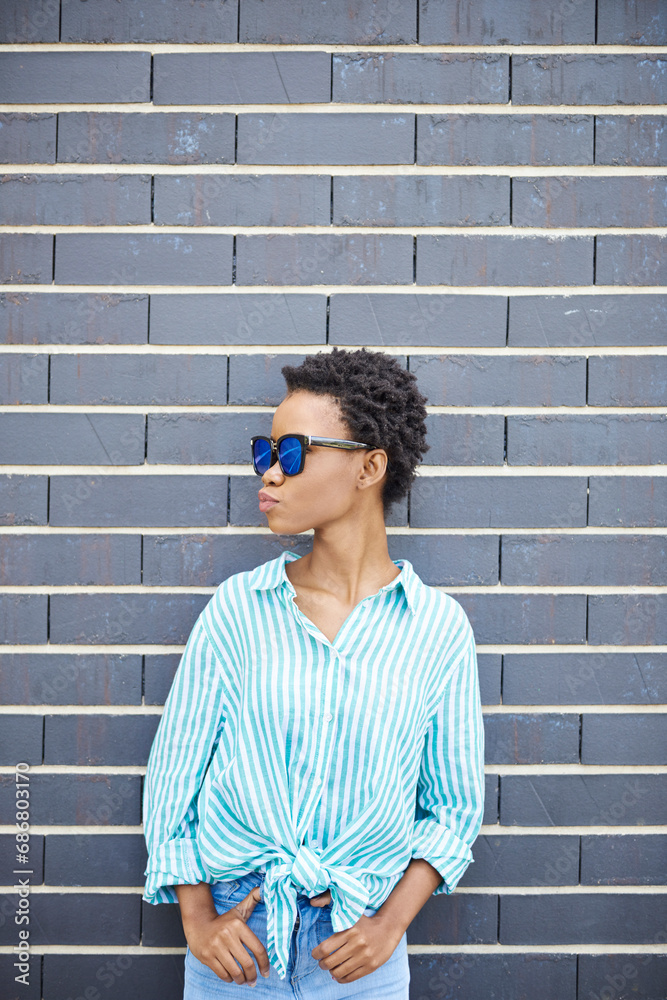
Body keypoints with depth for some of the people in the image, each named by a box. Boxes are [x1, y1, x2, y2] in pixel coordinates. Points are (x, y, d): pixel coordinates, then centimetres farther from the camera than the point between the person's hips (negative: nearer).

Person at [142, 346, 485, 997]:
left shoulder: (438, 626, -6)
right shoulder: (237, 607, -5)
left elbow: (454, 805, 1)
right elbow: (173, 771, 1)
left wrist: (391, 922, -9)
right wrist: (195, 916, -5)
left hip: (361, 946, 0)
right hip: (234, 935, 1)